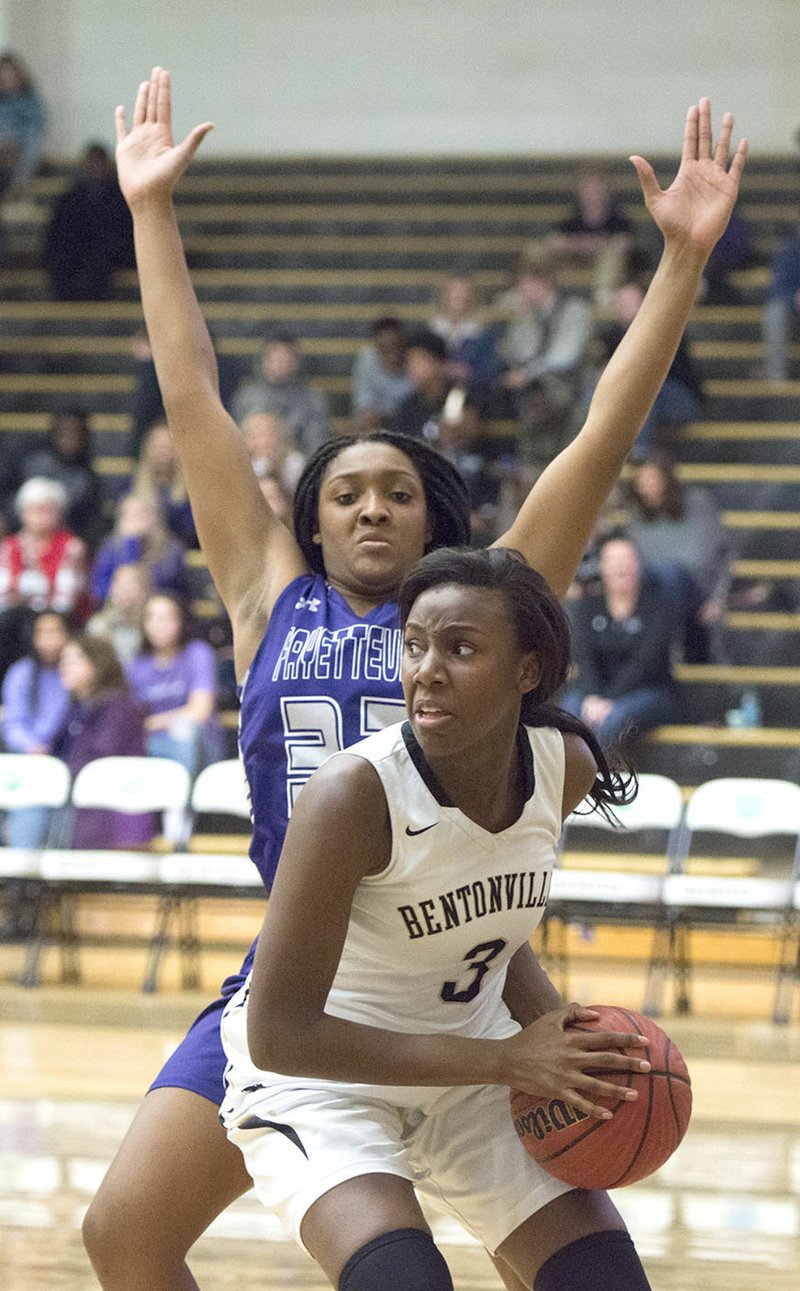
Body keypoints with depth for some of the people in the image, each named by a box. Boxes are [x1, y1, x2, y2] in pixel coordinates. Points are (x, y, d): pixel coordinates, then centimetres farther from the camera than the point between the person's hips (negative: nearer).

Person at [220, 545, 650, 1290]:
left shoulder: (566, 767, -9)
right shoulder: (356, 793, -28)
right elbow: (277, 1032, -27)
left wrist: (556, 1031, -6)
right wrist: (504, 1061, -26)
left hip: (469, 1073, 6)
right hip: (317, 1075, -6)